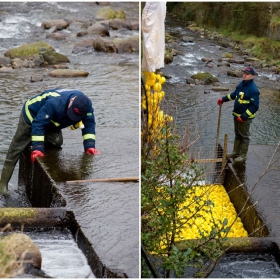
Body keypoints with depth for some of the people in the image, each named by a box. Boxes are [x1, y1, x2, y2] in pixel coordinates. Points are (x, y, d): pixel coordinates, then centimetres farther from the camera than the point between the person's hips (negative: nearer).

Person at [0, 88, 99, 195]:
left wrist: (89, 146, -32)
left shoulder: (87, 105, -27)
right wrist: (37, 148, -47)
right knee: (16, 149, -7)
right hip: (31, 116, -6)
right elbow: (38, 124, -44)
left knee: (57, 142, -16)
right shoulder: (55, 103, -45)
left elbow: (89, 124, -19)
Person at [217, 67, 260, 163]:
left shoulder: (253, 90, -24)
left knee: (244, 136, 4)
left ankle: (243, 155, 15)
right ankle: (236, 152, 33)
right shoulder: (242, 84, 4)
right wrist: (223, 99, 19)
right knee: (237, 134, 20)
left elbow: (254, 106, -24)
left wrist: (243, 117, -25)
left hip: (245, 117, -9)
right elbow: (234, 94, 22)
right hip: (237, 115, 9)